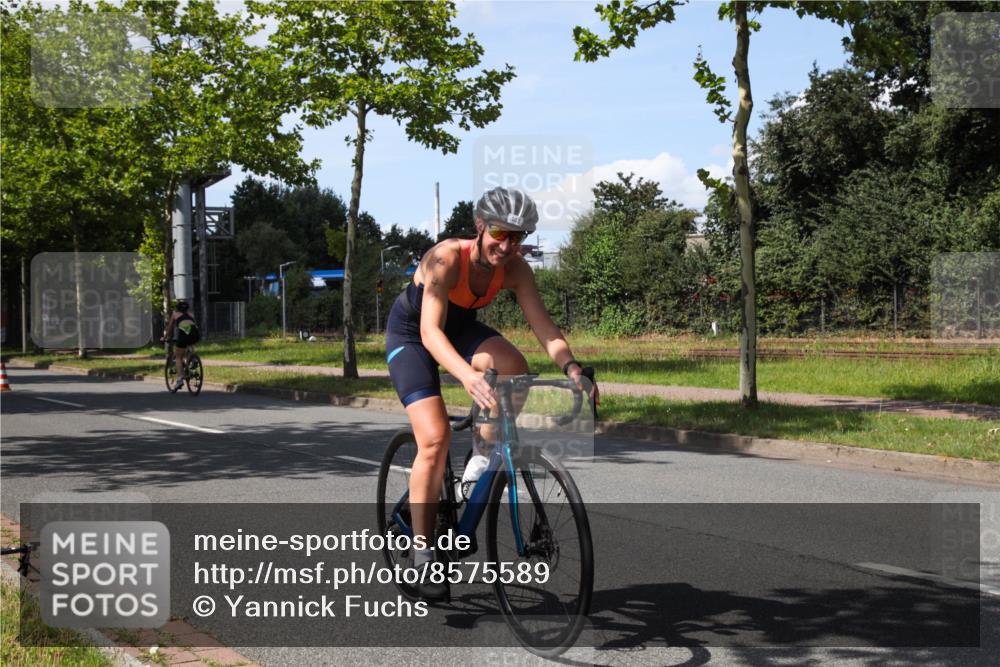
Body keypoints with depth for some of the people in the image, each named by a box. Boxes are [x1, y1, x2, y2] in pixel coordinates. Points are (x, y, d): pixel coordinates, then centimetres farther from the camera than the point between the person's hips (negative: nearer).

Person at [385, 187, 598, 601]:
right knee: (435, 438, -19)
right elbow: (430, 332, -43)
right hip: (411, 334, -5)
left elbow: (544, 325, -22)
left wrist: (571, 368, -41)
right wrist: (468, 376, -59)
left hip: (460, 327, 5)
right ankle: (423, 556, -8)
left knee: (514, 367, -27)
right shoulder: (447, 258, -33)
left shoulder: (515, 268, -18)